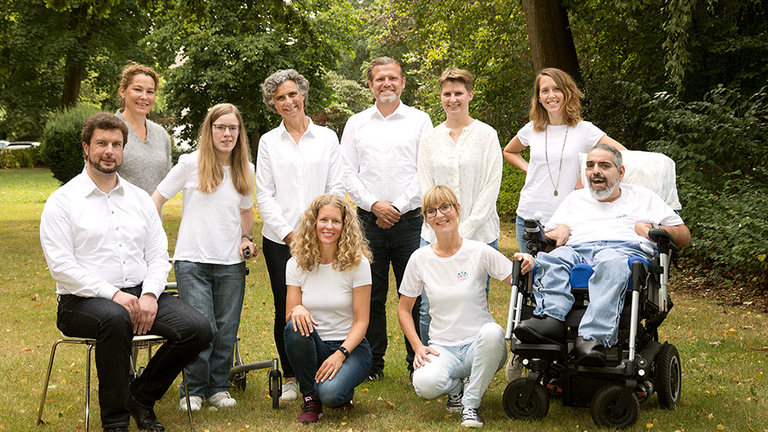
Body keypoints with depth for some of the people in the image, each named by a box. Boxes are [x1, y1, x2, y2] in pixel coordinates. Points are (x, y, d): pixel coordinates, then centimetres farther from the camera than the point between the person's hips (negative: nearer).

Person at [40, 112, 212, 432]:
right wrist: (112, 294, -19)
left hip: (141, 293, 5)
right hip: (83, 299, -5)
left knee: (197, 328, -18)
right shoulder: (62, 201, 0)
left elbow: (158, 255, 12)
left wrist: (150, 294, -9)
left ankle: (141, 396, 5)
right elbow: (61, 265, -10)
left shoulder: (140, 199, 15)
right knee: (115, 319, -40)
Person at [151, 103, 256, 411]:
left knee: (227, 330, 3)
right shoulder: (191, 164, -2)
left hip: (231, 262, 4)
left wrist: (246, 238, 8)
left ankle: (218, 388, 19)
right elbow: (158, 199, 3)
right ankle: (193, 390, 6)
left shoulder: (245, 170, 10)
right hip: (192, 260, -4)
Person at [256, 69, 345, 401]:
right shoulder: (268, 141, 10)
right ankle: (290, 379, 14)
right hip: (279, 240, 1)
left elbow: (337, 189, 5)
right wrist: (287, 233, -6)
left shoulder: (327, 138, 9)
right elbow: (264, 194, 4)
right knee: (285, 311, 1)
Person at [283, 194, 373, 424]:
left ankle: (342, 392, 8)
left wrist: (340, 355, -22)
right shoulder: (297, 264, -1)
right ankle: (310, 399, -11)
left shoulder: (357, 263, -8)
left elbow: (361, 321, -8)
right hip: (314, 348, 3)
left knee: (330, 393, -32)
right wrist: (296, 310, -26)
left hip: (350, 346, -3)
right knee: (296, 326, -31)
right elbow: (289, 316, -2)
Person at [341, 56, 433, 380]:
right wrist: (374, 204, -8)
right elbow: (348, 173, 6)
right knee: (371, 295, 6)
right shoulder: (356, 123, 12)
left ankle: (418, 363, 8)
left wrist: (397, 207, -9)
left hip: (409, 221, -2)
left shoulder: (419, 120, 6)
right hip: (369, 221, 2)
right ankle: (372, 362, 16)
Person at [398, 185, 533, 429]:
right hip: (442, 348, 1)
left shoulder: (480, 252, -5)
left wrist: (526, 268, -29)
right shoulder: (420, 259, 0)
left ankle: (471, 404, -13)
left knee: (492, 332, -37)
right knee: (425, 385, -32)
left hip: (478, 345, 0)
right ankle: (457, 387, 7)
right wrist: (418, 346, -4)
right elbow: (404, 309, 10)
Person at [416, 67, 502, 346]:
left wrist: (464, 232, -10)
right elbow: (426, 187, 7)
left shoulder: (487, 135, 3)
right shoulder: (429, 139, 11)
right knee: (428, 309, -1)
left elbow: (491, 188, -2)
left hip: (479, 235, -2)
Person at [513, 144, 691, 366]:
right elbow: (545, 239, 30)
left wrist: (654, 229, 6)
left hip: (626, 249, -3)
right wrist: (561, 229, 8)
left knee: (611, 263, -41)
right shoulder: (575, 200, 36)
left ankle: (594, 337, -58)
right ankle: (551, 319, -55)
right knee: (550, 258, -34)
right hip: (577, 250, 3)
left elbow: (684, 235, 24)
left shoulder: (643, 197, 29)